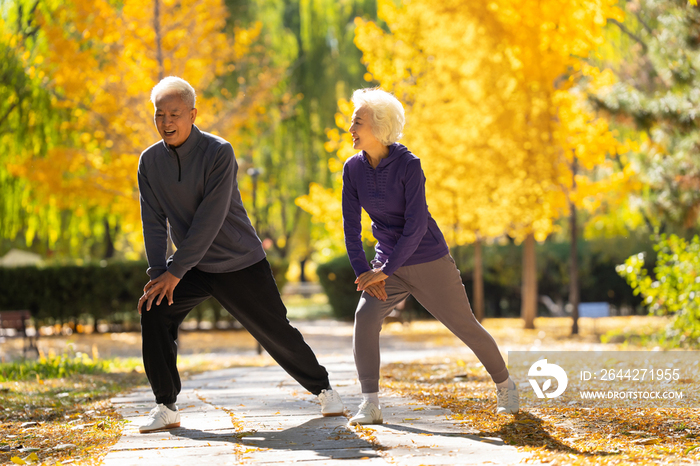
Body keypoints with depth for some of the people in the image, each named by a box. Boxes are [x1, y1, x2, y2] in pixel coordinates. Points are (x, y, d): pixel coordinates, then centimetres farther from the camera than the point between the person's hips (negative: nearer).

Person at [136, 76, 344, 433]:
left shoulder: (218, 153, -19)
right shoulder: (150, 162, -3)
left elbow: (209, 220, -23)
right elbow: (154, 222, -2)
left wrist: (175, 272, -24)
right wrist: (157, 272, -16)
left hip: (239, 263, -4)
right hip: (192, 266, 4)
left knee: (275, 331, 0)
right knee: (154, 311, -17)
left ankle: (322, 388, 24)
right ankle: (166, 408, -7)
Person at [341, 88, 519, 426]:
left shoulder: (409, 165, -20)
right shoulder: (353, 168, -5)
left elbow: (416, 225, -23)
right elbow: (351, 226, -2)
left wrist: (383, 271, -23)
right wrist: (362, 272, -12)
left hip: (429, 262, -4)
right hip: (388, 264, 4)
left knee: (465, 326, 8)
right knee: (365, 317, -21)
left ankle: (505, 384, 32)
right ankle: (370, 404, -19)